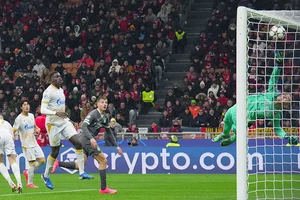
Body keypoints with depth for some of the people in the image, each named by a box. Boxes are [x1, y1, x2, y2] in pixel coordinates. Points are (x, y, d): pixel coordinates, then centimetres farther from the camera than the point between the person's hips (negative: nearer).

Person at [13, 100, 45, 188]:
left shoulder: (31, 116, 9)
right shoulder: (19, 118, -12)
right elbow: (13, 130, -17)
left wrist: (37, 129, 2)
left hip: (34, 143, 7)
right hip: (26, 145, -7)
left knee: (42, 160, 4)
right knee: (32, 163, -10)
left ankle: (27, 172, 23)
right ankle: (30, 183, 1)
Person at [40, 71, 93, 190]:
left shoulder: (61, 90, 13)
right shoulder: (48, 91, -13)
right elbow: (43, 110, -20)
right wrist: (56, 113, -33)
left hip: (64, 121, 7)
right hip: (53, 124, -7)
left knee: (78, 143, -9)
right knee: (55, 152, 1)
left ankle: (82, 172, -7)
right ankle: (46, 176, 22)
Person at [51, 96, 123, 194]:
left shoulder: (105, 117, 15)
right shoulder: (93, 114, -12)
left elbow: (109, 133, 21)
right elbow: (84, 125, -24)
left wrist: (116, 146, 17)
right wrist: (91, 138, -36)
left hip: (87, 140, 9)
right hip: (86, 139, -9)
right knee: (103, 161, -7)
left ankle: (58, 163, 6)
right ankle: (103, 188, -3)